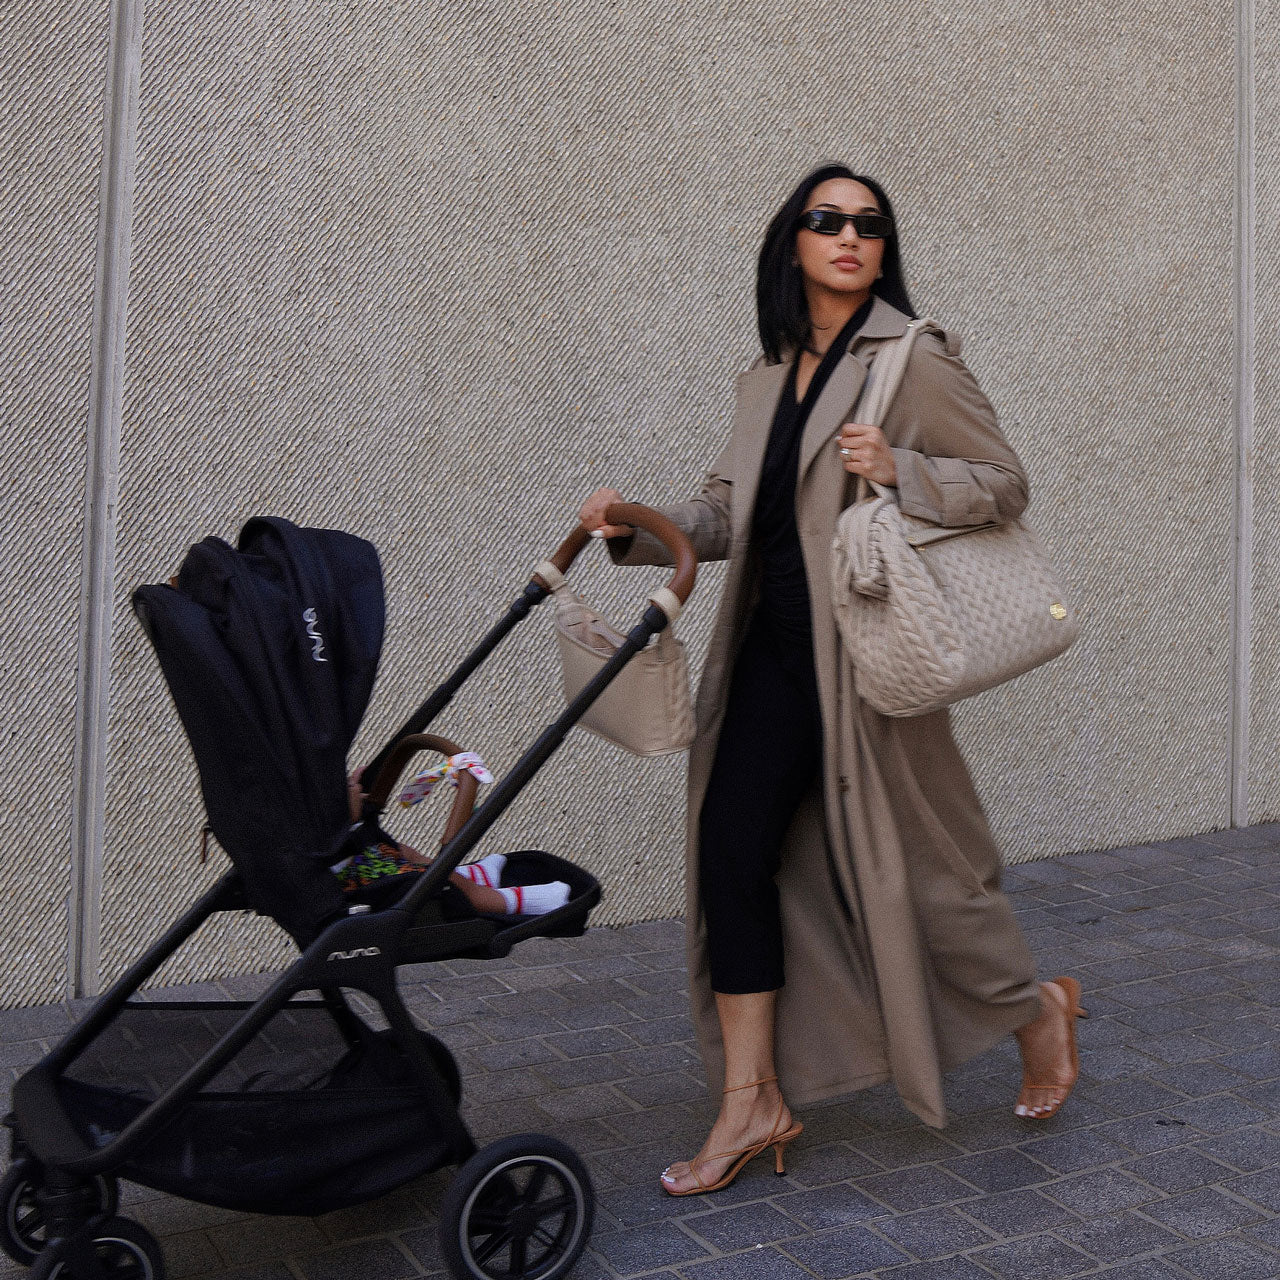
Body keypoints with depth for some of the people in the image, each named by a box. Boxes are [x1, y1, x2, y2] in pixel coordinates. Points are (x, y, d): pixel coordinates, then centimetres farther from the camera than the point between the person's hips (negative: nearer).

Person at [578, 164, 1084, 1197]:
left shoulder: (915, 359, -5)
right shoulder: (769, 376, 15)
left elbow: (1005, 484, -5)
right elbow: (729, 510, 15)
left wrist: (901, 470, -21)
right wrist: (639, 527, -2)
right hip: (774, 647, 6)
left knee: (903, 862, 3)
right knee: (733, 847, 0)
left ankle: (1037, 1010, 33)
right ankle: (753, 1102, 11)